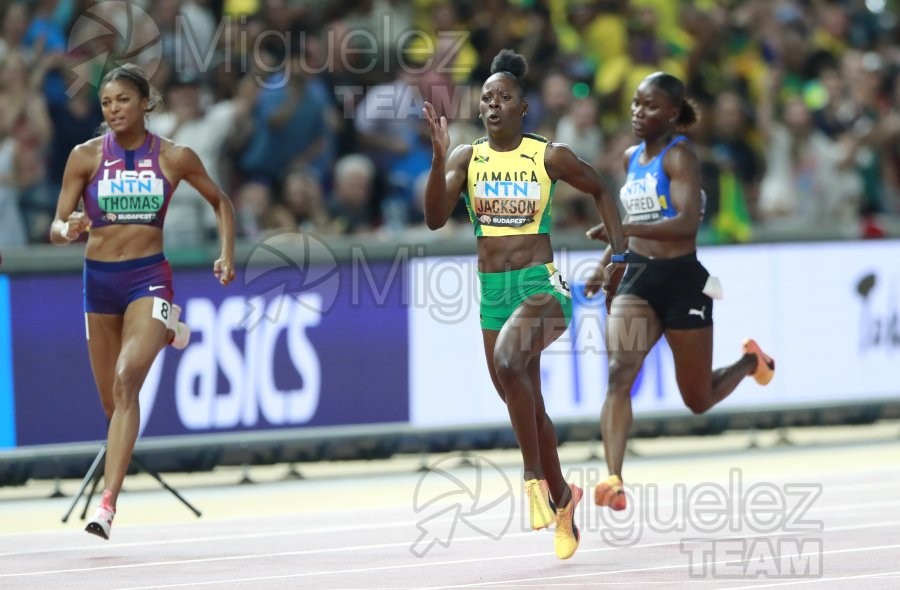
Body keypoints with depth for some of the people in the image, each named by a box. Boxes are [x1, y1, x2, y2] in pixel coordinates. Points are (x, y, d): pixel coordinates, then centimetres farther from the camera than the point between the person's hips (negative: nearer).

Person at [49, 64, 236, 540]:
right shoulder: (86, 156, -1)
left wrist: (227, 253, 2)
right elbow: (56, 228, -1)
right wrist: (68, 230, -24)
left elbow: (220, 202, 15)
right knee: (111, 400, 9)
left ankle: (108, 503, -31)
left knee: (125, 380, -24)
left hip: (149, 276, -3)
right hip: (99, 279, 3)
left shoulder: (175, 157, -2)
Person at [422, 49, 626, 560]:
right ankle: (561, 497, 33)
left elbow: (601, 191, 11)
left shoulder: (549, 156, -4)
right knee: (524, 401, 13)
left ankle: (535, 475, -20)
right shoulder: (466, 157, 3)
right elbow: (436, 219, -10)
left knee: (508, 361, -33)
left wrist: (621, 251, 4)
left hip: (542, 283, -5)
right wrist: (438, 155, -21)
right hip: (493, 288, 5)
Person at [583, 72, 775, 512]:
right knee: (619, 374, -20)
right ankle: (614, 479, -28)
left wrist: (624, 229, -38)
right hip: (637, 279, 5)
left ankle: (749, 361, 43)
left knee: (698, 401, 11)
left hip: (682, 281, -5)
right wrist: (609, 261, 21)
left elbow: (687, 223, -27)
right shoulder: (632, 158, 9)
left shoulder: (679, 156, -13)